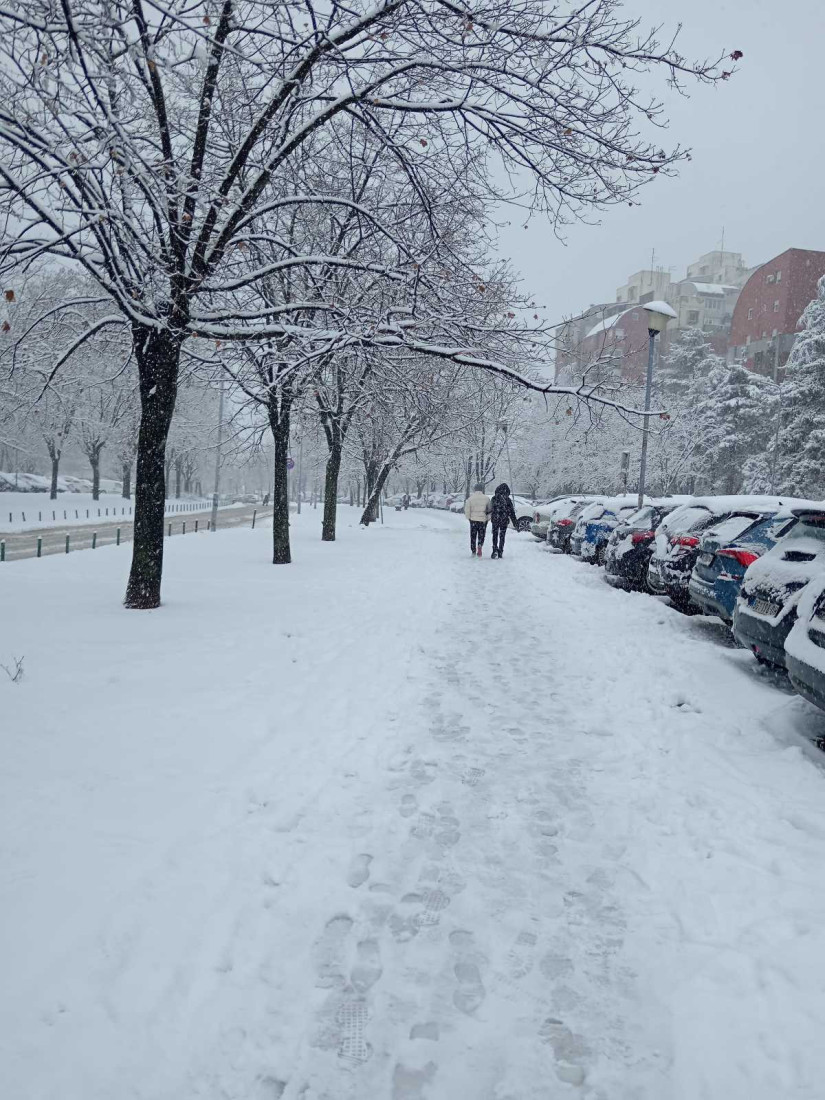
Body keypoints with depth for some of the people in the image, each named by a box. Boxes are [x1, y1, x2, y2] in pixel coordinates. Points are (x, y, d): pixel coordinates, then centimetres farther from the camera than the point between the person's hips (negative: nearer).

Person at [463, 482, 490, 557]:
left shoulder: (470, 498, -4)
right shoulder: (486, 498, -3)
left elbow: (467, 510, -4)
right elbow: (490, 509, 0)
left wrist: (469, 517, 10)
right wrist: (488, 518, 11)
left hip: (473, 520, 0)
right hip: (483, 520, 0)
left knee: (473, 536, 12)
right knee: (481, 535, 10)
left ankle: (473, 551, 14)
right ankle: (479, 546, -16)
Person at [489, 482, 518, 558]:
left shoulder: (494, 498, -4)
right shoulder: (508, 499, -5)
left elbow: (490, 509, 3)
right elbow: (511, 512, -3)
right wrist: (515, 521, 2)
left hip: (495, 519, 0)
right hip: (504, 520, 0)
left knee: (495, 535, 10)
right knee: (502, 536, 9)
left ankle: (495, 550, -8)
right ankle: (500, 552, 10)